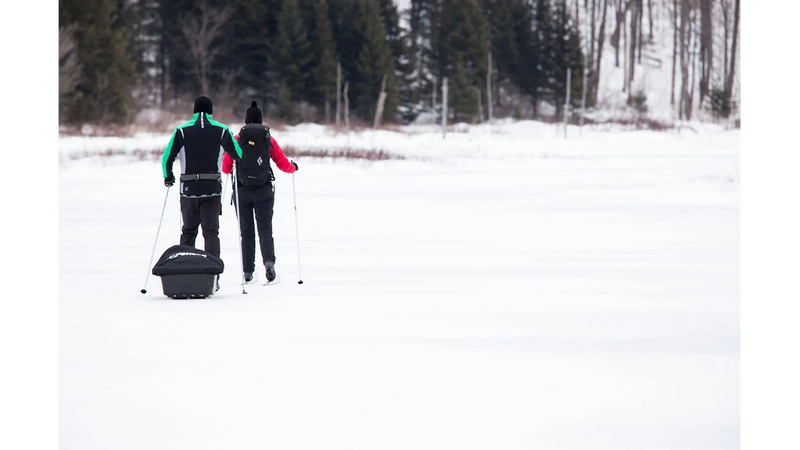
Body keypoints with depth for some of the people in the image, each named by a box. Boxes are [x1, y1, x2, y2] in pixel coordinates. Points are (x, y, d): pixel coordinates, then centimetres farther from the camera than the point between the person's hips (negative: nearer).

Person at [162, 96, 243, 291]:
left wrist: (168, 177, 16)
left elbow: (167, 158, -1)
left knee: (188, 231, 15)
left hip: (188, 189, 1)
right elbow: (239, 156, 4)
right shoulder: (222, 131, 0)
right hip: (213, 190, -1)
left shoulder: (182, 131, 0)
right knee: (211, 232, 3)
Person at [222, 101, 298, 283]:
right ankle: (269, 261, -25)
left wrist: (229, 171, 26)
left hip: (242, 191, 0)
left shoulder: (237, 139, -1)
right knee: (265, 229, 0)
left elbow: (225, 167, 2)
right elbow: (283, 164, 6)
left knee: (246, 231, 8)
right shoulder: (269, 139, 1)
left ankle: (248, 272, 9)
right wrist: (294, 167, 28)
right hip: (264, 191, 0)